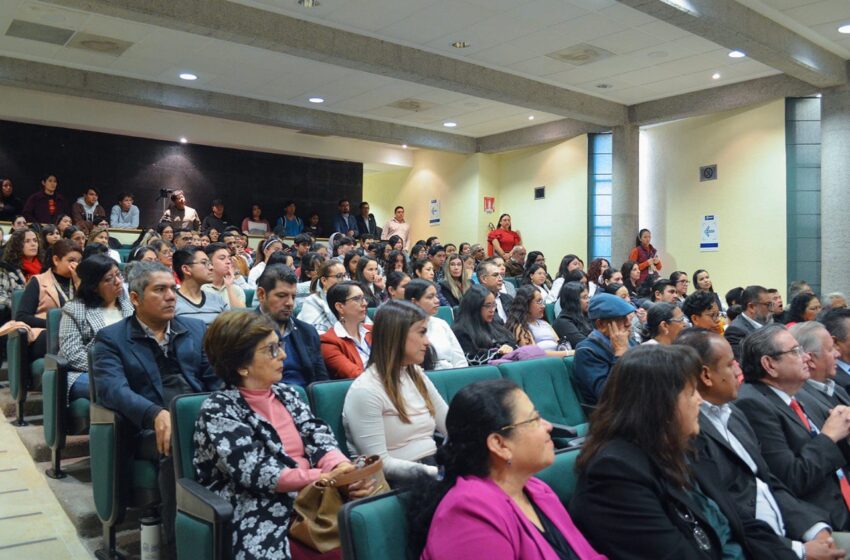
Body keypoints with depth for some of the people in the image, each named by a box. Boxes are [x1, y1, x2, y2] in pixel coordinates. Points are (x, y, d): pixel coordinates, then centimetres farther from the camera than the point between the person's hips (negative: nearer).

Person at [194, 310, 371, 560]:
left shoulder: (284, 393, 13)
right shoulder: (219, 410, -6)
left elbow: (317, 436, 1)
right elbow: (256, 473, -16)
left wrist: (344, 469, -19)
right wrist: (325, 478, -23)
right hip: (263, 523, -6)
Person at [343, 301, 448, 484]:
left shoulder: (417, 376, 13)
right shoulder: (365, 390, -14)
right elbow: (380, 463, -17)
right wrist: (433, 472, -22)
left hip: (434, 468, 8)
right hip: (396, 483, -8)